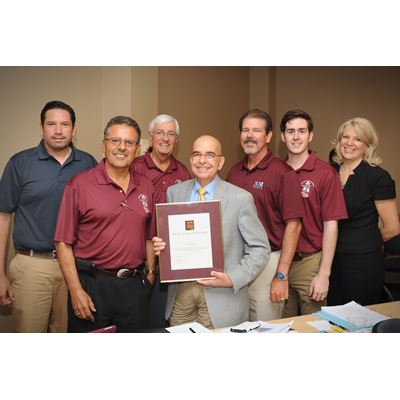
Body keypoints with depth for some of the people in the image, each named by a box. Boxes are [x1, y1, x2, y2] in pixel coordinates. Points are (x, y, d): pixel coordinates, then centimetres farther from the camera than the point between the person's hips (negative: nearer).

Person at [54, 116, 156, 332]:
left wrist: (150, 273, 10)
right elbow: (63, 242, -8)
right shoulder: (79, 184, -7)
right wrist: (76, 291, -12)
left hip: (134, 286, 4)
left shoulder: (146, 187, 8)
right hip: (91, 285, -4)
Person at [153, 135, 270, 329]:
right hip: (180, 290, 3)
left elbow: (260, 249, -6)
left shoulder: (241, 198, -8)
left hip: (221, 296, -3)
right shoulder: (174, 192, 4)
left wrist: (233, 279, -17)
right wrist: (161, 245, -8)